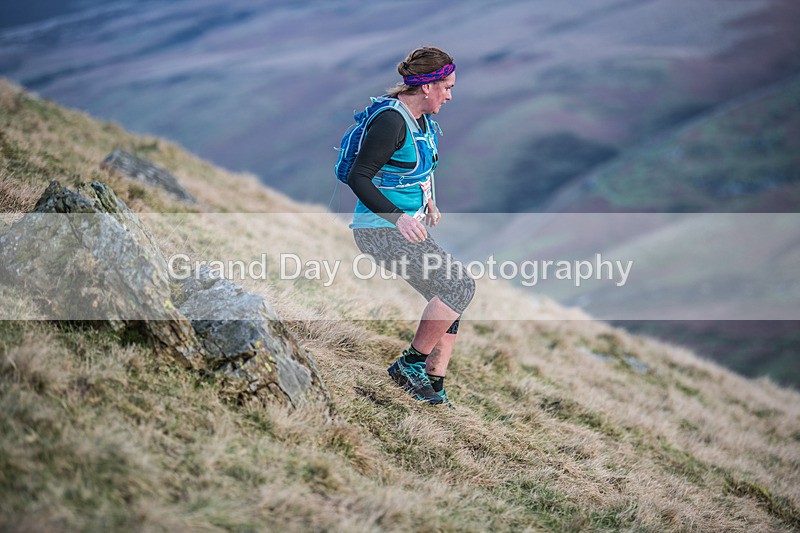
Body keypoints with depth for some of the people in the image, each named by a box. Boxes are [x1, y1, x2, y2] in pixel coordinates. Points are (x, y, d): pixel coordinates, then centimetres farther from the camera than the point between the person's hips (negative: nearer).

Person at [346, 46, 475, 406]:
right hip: (381, 230, -10)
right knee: (459, 286, -15)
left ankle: (433, 388, 9)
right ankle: (410, 365, -3)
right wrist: (397, 217, -31)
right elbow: (358, 177, -23)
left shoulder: (422, 118, 9)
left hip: (407, 226, 10)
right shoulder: (391, 121, -20)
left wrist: (427, 199, 17)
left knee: (454, 293, 4)